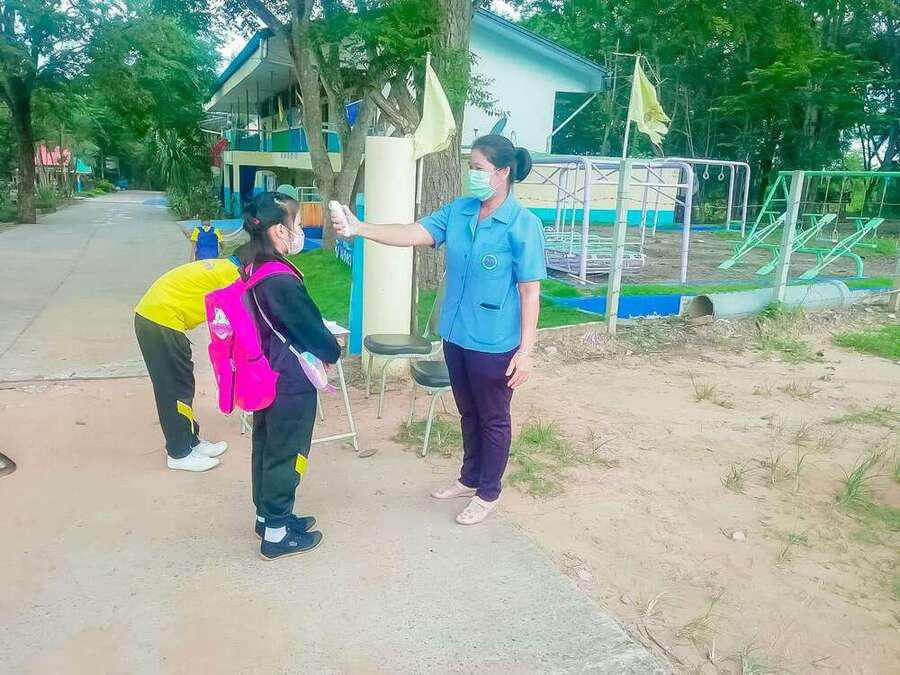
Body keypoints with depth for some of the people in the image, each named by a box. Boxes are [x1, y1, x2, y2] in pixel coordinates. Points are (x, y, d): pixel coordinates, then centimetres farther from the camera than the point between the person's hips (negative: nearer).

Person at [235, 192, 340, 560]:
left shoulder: (251, 268, 1)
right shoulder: (282, 281, -27)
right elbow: (312, 327, -17)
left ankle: (268, 514, 38)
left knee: (266, 447, 20)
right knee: (286, 455, 5)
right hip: (291, 384, -9)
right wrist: (333, 352, 3)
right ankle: (277, 534, 19)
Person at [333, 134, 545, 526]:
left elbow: (530, 291, -16)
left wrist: (526, 350, -18)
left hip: (494, 343, -6)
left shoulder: (523, 225, -16)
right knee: (468, 412, 22)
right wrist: (360, 229, -19)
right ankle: (470, 479, 42)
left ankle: (488, 493, 30)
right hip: (456, 335, 6)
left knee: (493, 418, 12)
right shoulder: (458, 211, 2)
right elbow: (414, 234, -6)